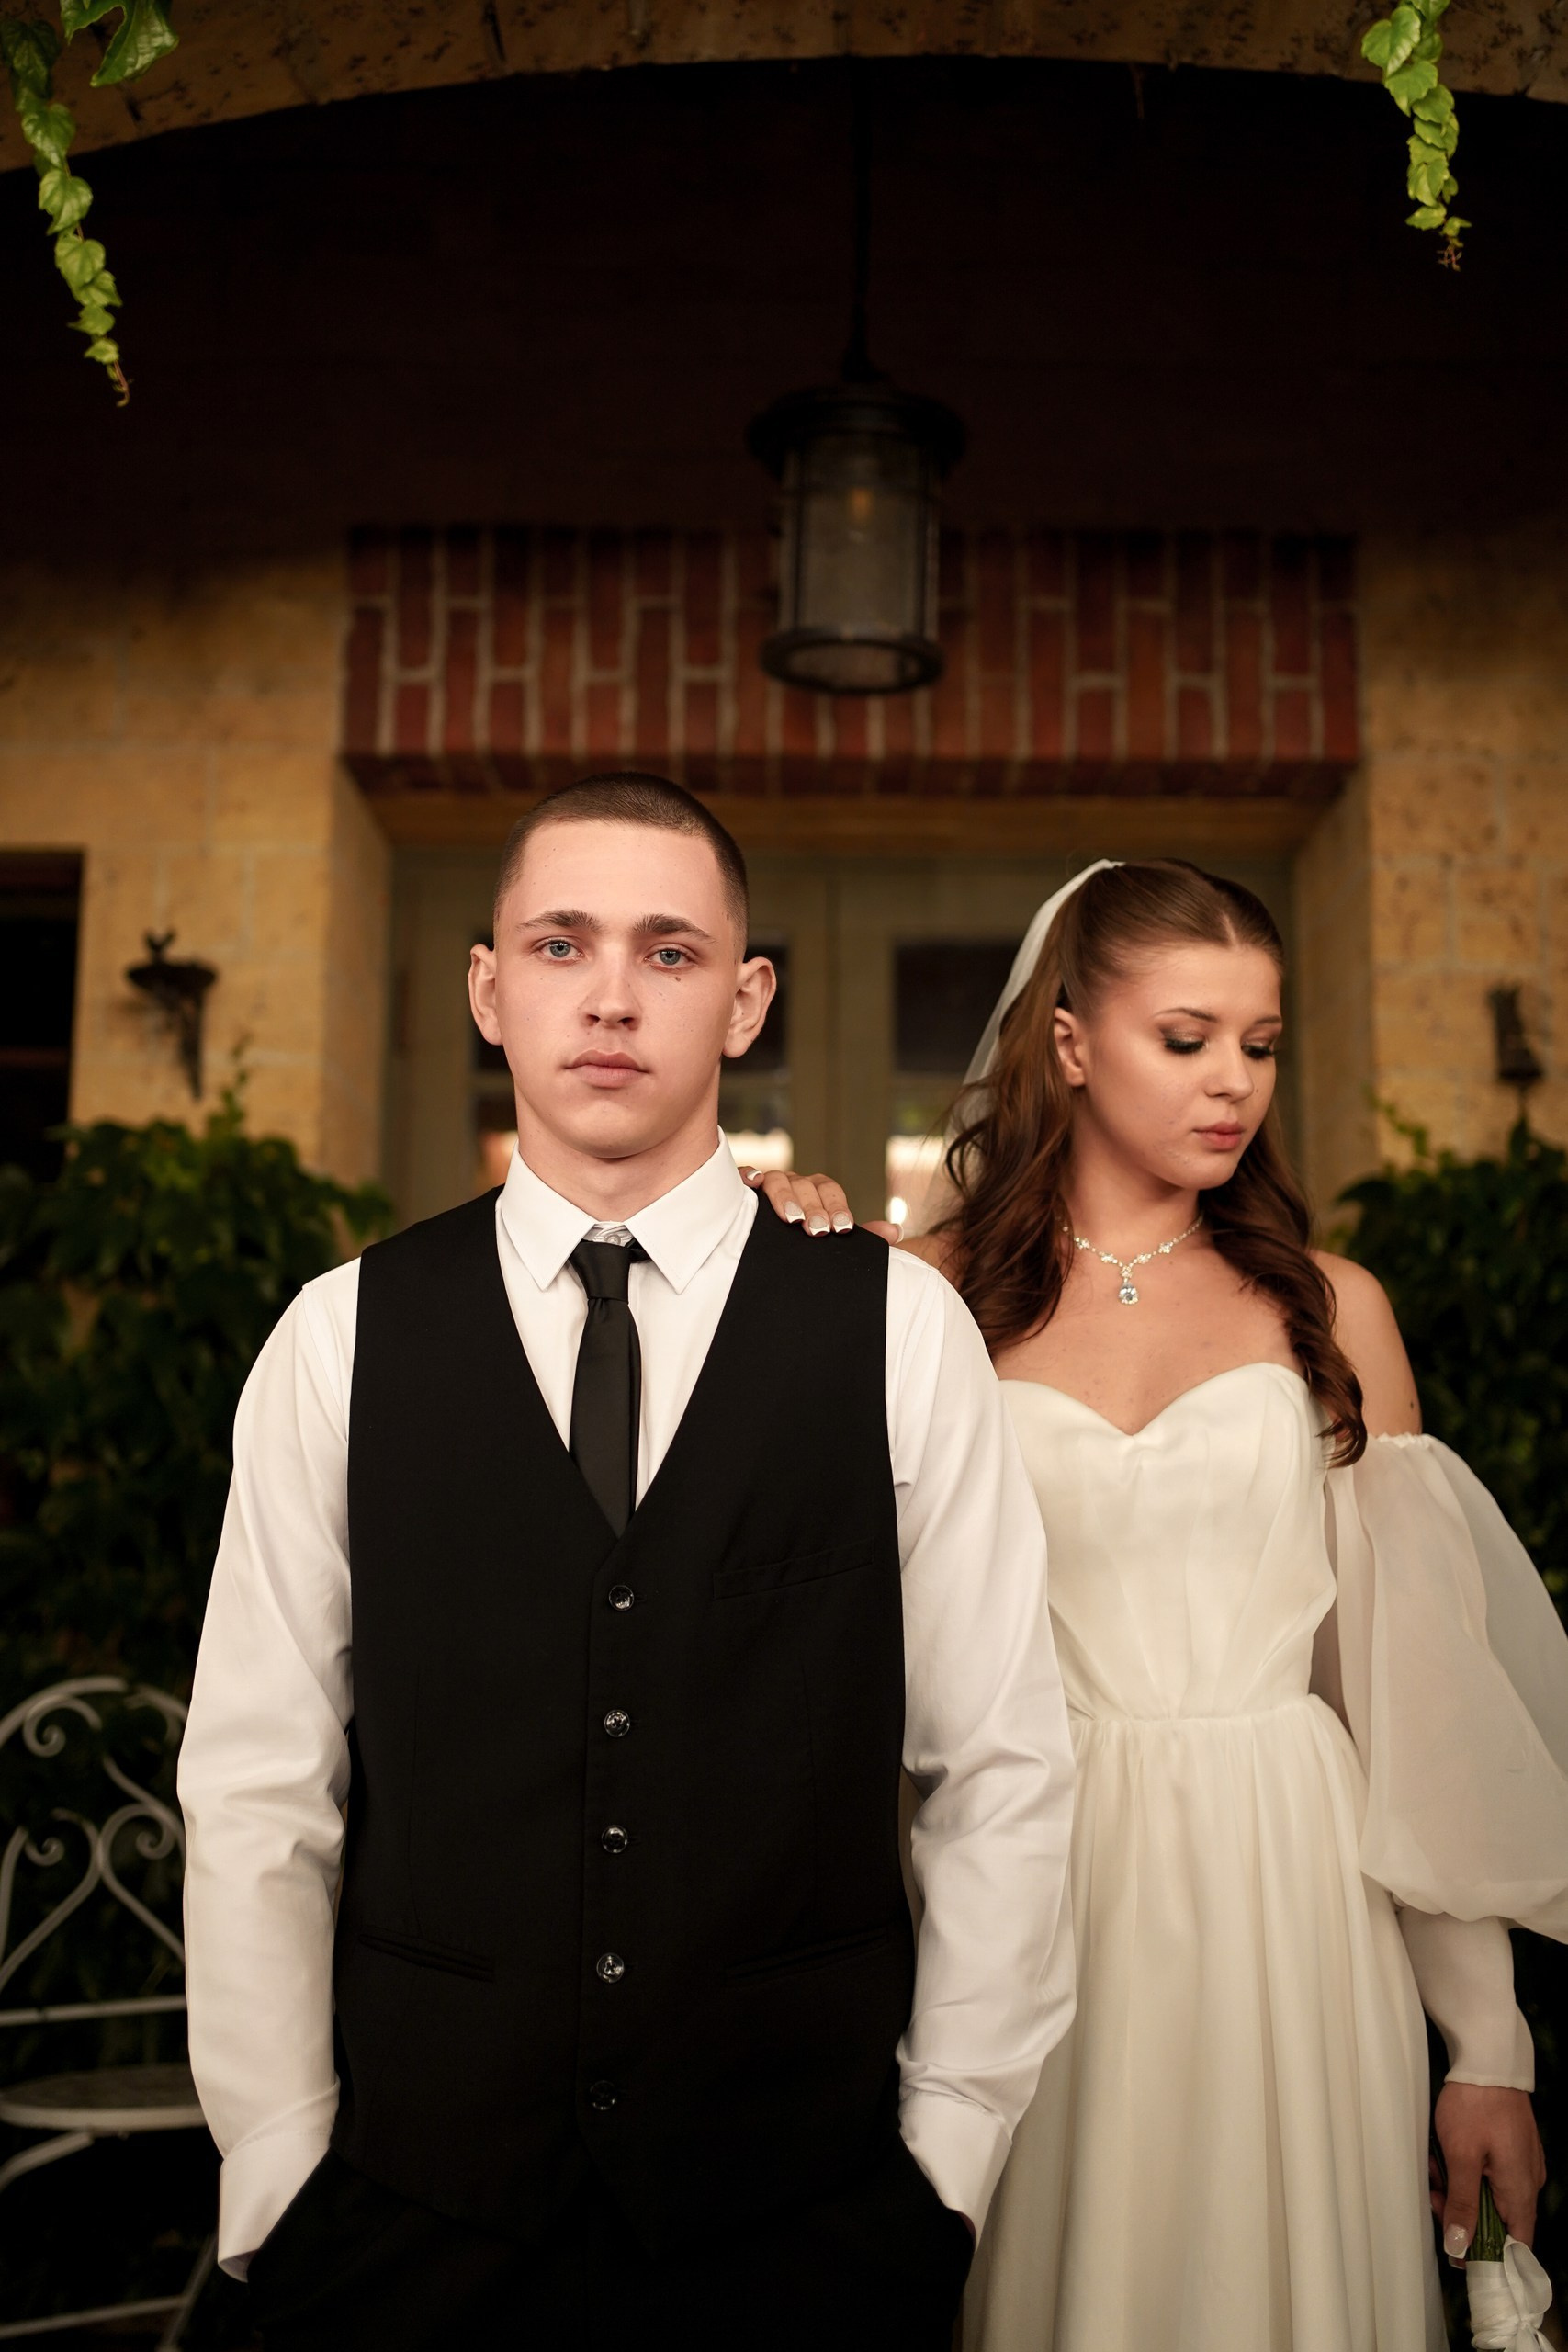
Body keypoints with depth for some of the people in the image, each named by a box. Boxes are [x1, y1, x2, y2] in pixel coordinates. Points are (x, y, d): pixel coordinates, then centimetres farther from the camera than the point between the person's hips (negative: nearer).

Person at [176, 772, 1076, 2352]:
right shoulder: (340, 1340, -4)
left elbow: (1001, 1772, -4)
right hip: (419, 2201, 1)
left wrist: (944, 2161, -2)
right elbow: (255, 1789, -2)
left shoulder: (901, 1332, -6)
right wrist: (280, 2184, -1)